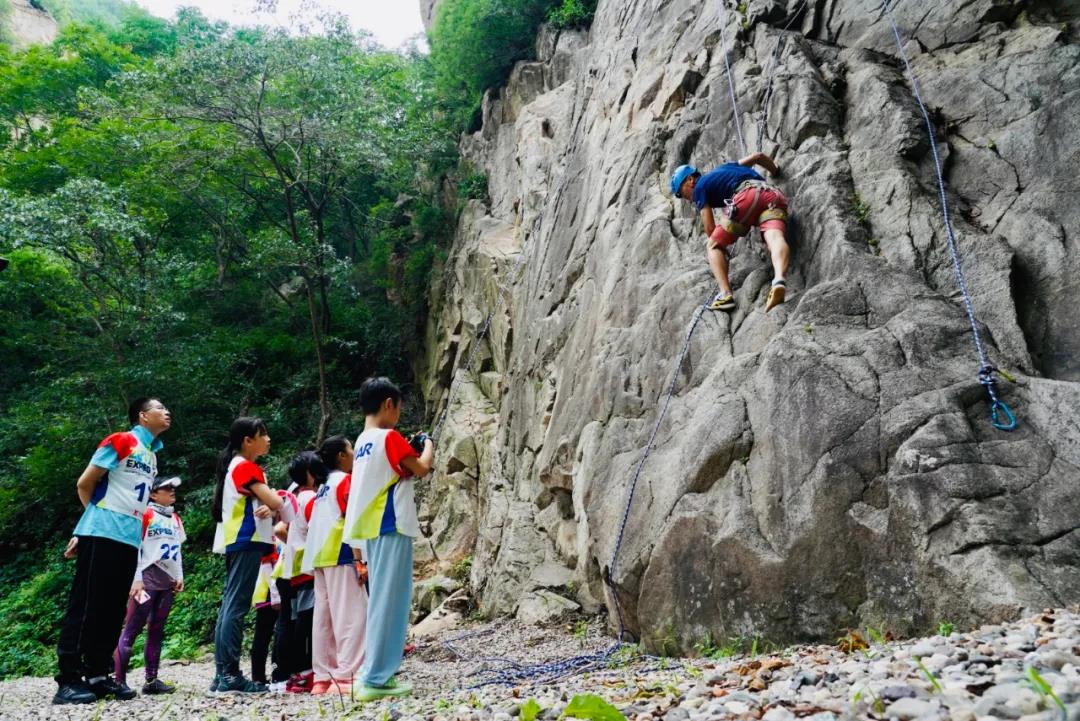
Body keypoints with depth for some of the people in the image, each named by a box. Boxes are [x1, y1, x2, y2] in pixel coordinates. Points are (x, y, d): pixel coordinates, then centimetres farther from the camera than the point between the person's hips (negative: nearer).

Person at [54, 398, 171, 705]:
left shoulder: (153, 455, 19)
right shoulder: (120, 441, -4)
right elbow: (84, 484, -3)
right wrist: (100, 516, 8)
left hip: (129, 539, 7)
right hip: (101, 535, -7)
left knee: (113, 610, 8)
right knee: (86, 607, -5)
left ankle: (98, 675, 14)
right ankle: (68, 680, 0)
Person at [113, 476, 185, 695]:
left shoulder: (176, 519, 17)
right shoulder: (146, 515, -3)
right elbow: (135, 547, -8)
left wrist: (179, 576, 10)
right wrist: (137, 578, -14)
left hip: (167, 582, 7)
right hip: (147, 580, -6)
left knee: (156, 631, 7)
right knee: (132, 629, -8)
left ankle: (151, 680, 10)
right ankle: (119, 680, -7)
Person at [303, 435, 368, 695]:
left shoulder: (324, 488, 21)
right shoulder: (346, 480, -4)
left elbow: (308, 519, 20)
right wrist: (360, 560, -17)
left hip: (320, 557, 9)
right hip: (340, 556, -9)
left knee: (325, 617, 9)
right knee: (351, 615, -9)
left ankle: (323, 678, 12)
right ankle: (346, 677, -13)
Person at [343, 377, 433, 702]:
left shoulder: (363, 441, 14)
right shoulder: (390, 437, -12)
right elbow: (421, 469, -8)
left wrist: (410, 450, 16)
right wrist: (428, 446, 9)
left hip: (373, 528, 9)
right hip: (391, 528, -9)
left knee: (380, 600, 13)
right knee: (390, 601, -7)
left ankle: (375, 673, 17)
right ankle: (375, 678, -6)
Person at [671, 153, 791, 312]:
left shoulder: (699, 187, 18)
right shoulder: (724, 168, 38)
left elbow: (710, 229, 11)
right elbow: (758, 156, 40)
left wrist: (723, 248, 29)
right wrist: (776, 172, 58)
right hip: (773, 193, 6)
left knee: (713, 246, 5)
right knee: (775, 237, -21)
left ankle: (725, 294, -17)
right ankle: (779, 280, -53)